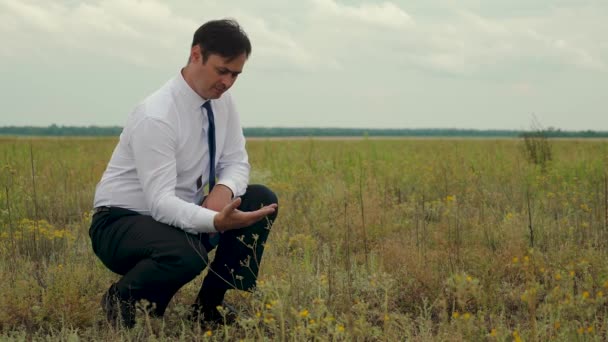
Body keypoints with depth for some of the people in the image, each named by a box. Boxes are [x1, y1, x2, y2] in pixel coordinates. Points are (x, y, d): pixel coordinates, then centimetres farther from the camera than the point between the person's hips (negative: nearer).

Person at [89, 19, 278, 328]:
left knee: (261, 200, -9)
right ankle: (122, 303, -5)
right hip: (122, 222, -8)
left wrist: (224, 189, -22)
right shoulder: (156, 117, -27)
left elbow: (236, 162, 3)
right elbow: (161, 202, -32)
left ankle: (211, 308, -1)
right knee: (185, 255, -38)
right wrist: (217, 221, -47)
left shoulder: (222, 101, -3)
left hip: (179, 215, 8)